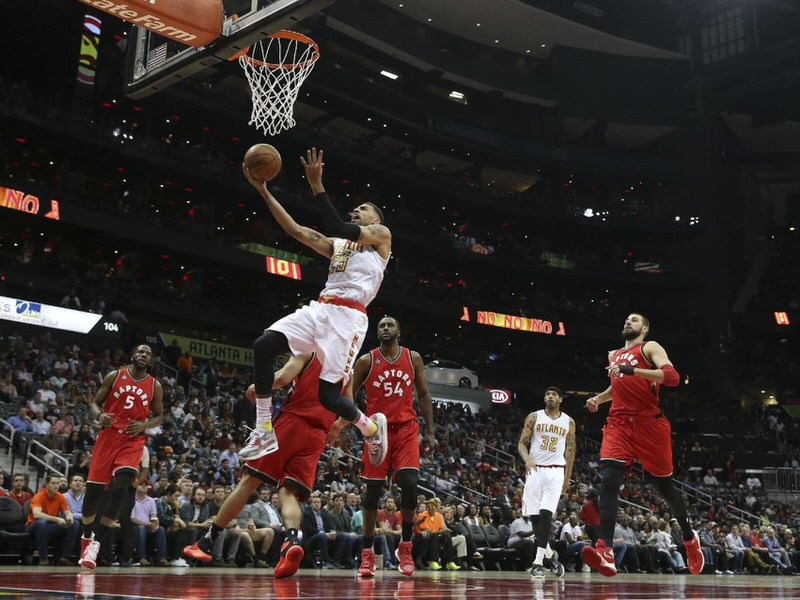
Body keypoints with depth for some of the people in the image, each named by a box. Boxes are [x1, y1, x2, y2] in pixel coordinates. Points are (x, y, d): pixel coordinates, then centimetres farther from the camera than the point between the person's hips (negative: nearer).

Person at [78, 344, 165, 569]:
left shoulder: (155, 386, 7)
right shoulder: (114, 376, 5)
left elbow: (159, 417, 14)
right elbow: (95, 403, 7)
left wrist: (144, 425, -7)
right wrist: (99, 415, -15)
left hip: (133, 440, 0)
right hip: (108, 435, 1)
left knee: (120, 487, -21)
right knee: (93, 489, 1)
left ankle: (96, 542, -15)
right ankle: (86, 537, 27)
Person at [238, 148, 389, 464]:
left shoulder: (382, 234, 9)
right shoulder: (336, 245, 29)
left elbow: (337, 227, -8)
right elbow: (294, 229, 22)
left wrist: (316, 184, -12)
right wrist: (263, 190, 15)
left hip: (348, 316, -7)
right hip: (319, 308, 7)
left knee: (328, 396, -12)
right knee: (263, 346, -17)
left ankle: (372, 426, 21)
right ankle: (264, 432, -12)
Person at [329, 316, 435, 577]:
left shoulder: (413, 358, 6)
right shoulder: (366, 361, 1)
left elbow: (423, 394, 13)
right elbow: (349, 394, 4)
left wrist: (430, 429, 8)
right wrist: (340, 420, -12)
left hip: (406, 428, 1)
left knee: (410, 483, -15)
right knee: (373, 490, 0)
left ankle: (405, 546, 4)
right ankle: (367, 553, 11)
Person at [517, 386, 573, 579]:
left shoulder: (568, 422, 7)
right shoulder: (534, 417, 4)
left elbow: (570, 450, 13)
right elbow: (522, 443, 1)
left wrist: (567, 477, 10)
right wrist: (526, 458, -19)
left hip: (556, 471, -1)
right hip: (535, 469, 1)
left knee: (546, 514, -15)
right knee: (534, 516, 2)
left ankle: (538, 561, -13)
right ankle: (549, 553, 24)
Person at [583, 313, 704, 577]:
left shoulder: (650, 347, 2)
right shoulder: (613, 355, 22)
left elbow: (672, 377, -16)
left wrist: (631, 370, -24)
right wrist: (598, 398, 19)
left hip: (649, 423, -4)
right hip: (618, 424, 4)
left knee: (664, 485, 8)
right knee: (609, 481, -19)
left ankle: (690, 539, 35)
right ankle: (605, 553, -31)